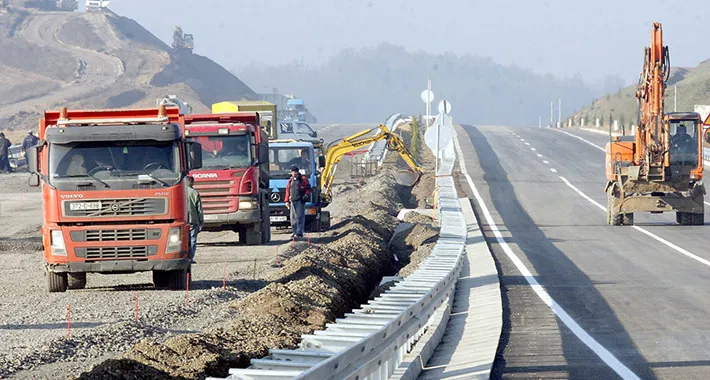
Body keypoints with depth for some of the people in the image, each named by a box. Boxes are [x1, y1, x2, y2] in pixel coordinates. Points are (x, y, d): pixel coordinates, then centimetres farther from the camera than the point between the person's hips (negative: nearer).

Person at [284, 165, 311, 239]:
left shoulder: (303, 179, 3)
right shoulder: (290, 181, 19)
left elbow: (308, 189, 3)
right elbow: (287, 191, 21)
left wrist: (306, 195, -13)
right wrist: (287, 201, 16)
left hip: (300, 201, -5)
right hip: (292, 201, 5)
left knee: (300, 217, -9)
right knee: (293, 217, 6)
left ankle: (299, 232, -10)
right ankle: (294, 231, 15)